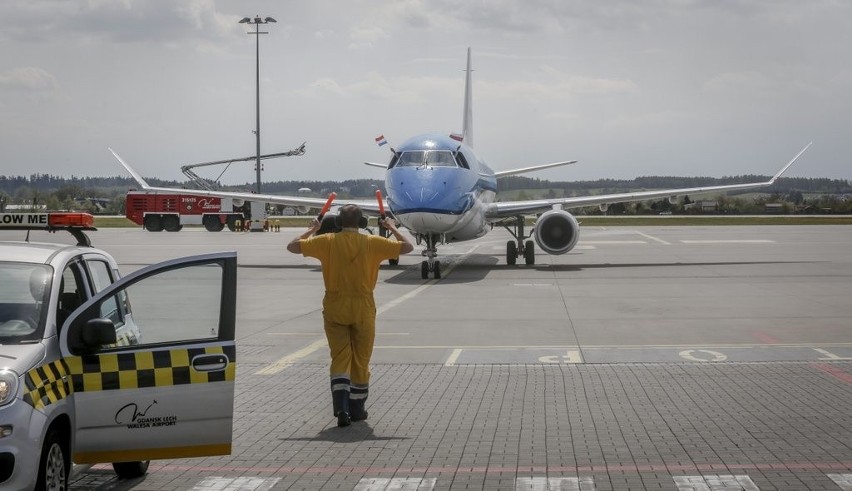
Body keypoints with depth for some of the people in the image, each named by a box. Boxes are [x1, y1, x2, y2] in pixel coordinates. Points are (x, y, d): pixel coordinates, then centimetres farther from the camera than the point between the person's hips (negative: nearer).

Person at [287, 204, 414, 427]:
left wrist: (312, 230, 14)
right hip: (363, 308, 0)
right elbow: (407, 247, 2)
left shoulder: (328, 241, -5)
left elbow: (293, 246, 0)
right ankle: (357, 410, 21)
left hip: (335, 308, 0)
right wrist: (393, 228, 17)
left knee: (340, 358, 3)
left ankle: (341, 406, -15)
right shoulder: (372, 243, -5)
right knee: (360, 360, 12)